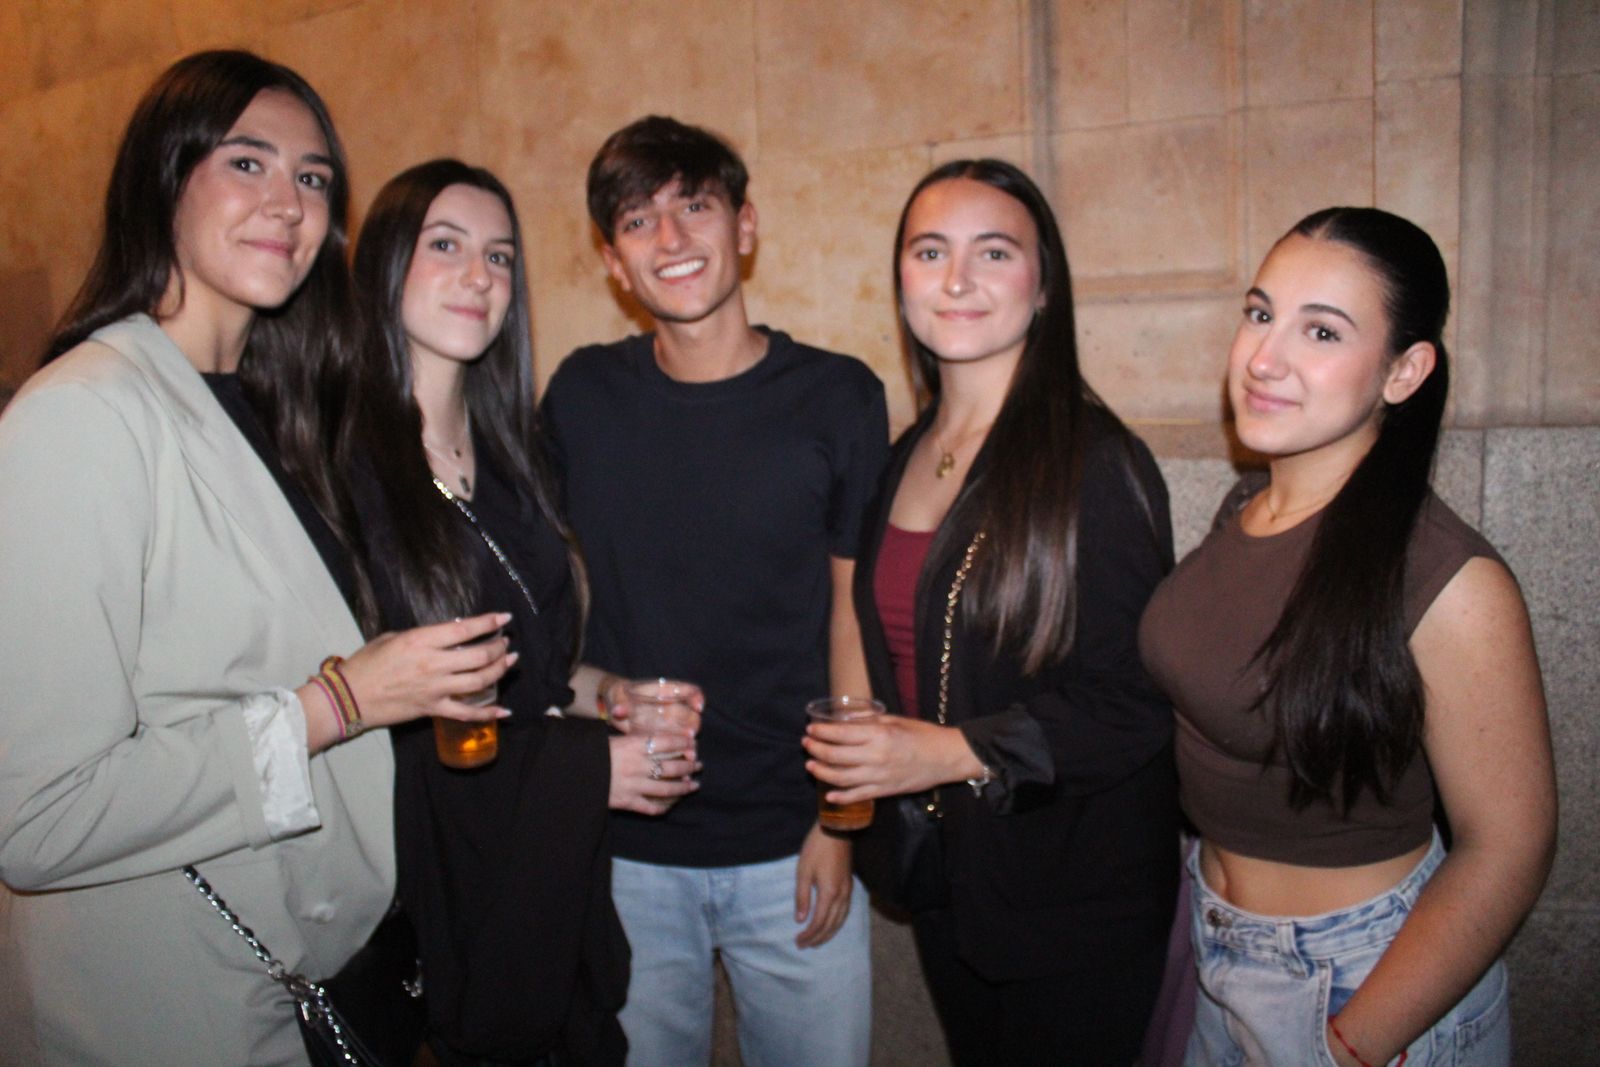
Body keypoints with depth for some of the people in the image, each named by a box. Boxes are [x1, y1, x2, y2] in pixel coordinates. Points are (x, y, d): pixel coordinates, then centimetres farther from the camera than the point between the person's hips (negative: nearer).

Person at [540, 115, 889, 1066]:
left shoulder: (836, 396, -5)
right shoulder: (582, 396, -1)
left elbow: (856, 607, -3)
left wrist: (840, 816, -5)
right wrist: (585, 685, -7)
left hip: (792, 844, -1)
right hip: (627, 847, 2)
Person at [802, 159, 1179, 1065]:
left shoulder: (1095, 462, -18)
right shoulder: (907, 458, 4)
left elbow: (1135, 706, -19)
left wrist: (953, 753, -25)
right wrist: (866, 755, 1)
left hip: (1072, 897, -6)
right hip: (943, 878, 7)